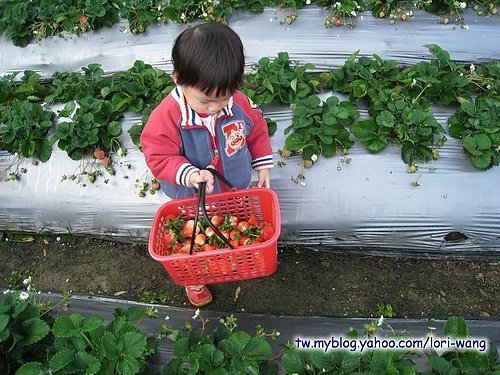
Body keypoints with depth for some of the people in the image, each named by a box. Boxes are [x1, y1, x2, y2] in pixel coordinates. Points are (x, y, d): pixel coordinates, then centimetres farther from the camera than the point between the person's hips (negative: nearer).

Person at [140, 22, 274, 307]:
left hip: (237, 194, 3)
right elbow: (158, 157, -24)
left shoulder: (240, 104, -21)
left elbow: (257, 131, -2)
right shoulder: (167, 117, -32)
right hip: (193, 202, -2)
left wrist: (264, 166, 0)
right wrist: (188, 174, -41)